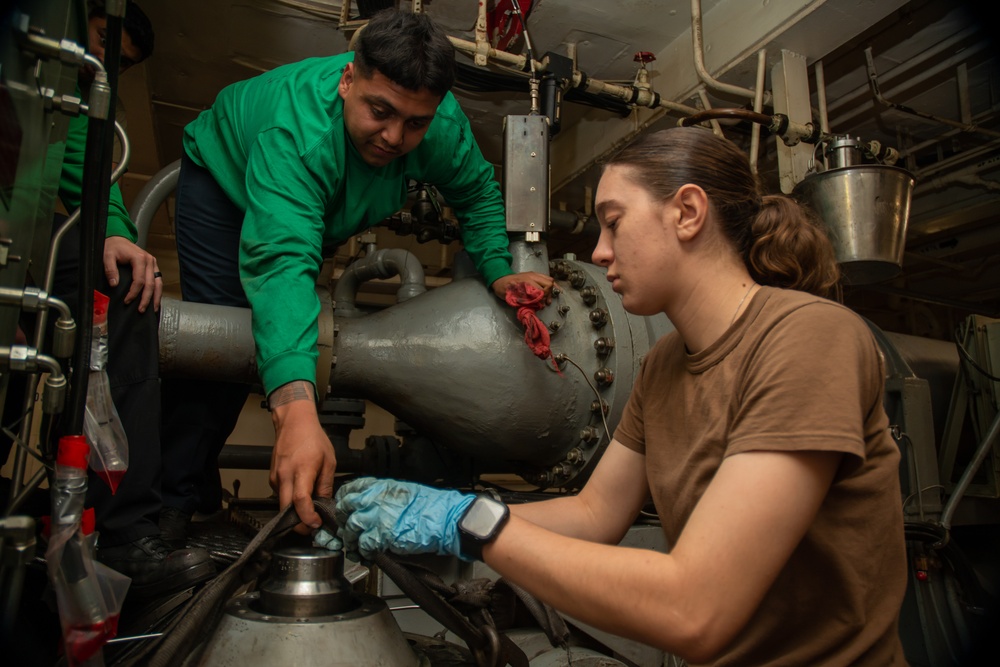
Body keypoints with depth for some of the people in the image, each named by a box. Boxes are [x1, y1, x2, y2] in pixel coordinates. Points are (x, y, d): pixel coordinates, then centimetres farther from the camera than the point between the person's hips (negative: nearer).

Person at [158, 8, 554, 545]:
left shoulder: (443, 123, -30)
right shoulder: (295, 136, -46)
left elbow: (477, 193, -10)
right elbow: (281, 261, -58)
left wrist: (497, 272, -24)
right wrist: (295, 410, -69)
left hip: (319, 208, 5)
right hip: (226, 175, -4)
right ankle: (168, 505, -7)